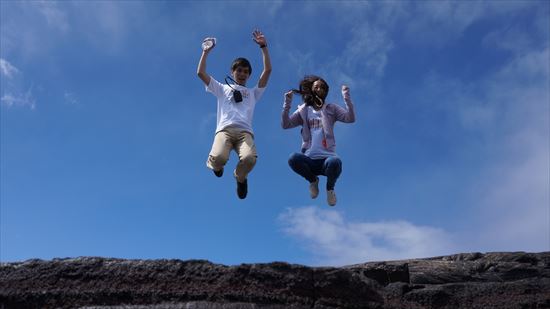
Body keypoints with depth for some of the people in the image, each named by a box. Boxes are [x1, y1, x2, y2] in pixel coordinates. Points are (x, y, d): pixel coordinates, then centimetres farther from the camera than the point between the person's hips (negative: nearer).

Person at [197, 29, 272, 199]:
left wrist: (263, 46, 18)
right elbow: (200, 73, 22)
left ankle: (240, 177, 4)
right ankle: (214, 164, 8)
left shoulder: (253, 92, 31)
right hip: (225, 130, 0)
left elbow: (268, 70, 22)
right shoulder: (223, 88, 30)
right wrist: (206, 52, 20)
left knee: (249, 159, -34)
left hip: (245, 131, 1)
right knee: (219, 158, -35)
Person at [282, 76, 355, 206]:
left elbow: (350, 119, -3)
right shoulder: (303, 110, 13)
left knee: (335, 162, -38)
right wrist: (287, 105, -10)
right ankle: (313, 180, 2)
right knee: (293, 159, -33)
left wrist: (347, 98, -13)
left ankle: (330, 188, 0)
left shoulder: (331, 109, 12)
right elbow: (285, 125, 1)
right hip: (309, 159, 1)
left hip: (327, 157, -1)